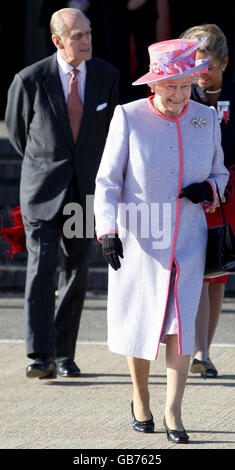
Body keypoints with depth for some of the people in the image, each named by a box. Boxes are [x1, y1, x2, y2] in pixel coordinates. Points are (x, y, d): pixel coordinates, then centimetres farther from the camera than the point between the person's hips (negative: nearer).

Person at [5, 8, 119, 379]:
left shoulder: (107, 76, -1)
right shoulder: (30, 80, -9)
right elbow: (16, 127, 9)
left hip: (86, 189, 3)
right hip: (43, 190, -3)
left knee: (77, 271, 6)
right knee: (42, 266, -13)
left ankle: (64, 355, 14)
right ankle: (41, 356, -14)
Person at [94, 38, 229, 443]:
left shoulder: (206, 119, 2)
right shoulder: (129, 118, -7)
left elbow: (220, 173, 14)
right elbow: (107, 180, -5)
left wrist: (209, 189, -9)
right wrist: (107, 231, -16)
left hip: (187, 240, 2)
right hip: (138, 239, -2)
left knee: (181, 322, -8)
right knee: (138, 321, 6)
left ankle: (173, 412, -4)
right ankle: (140, 399, 28)